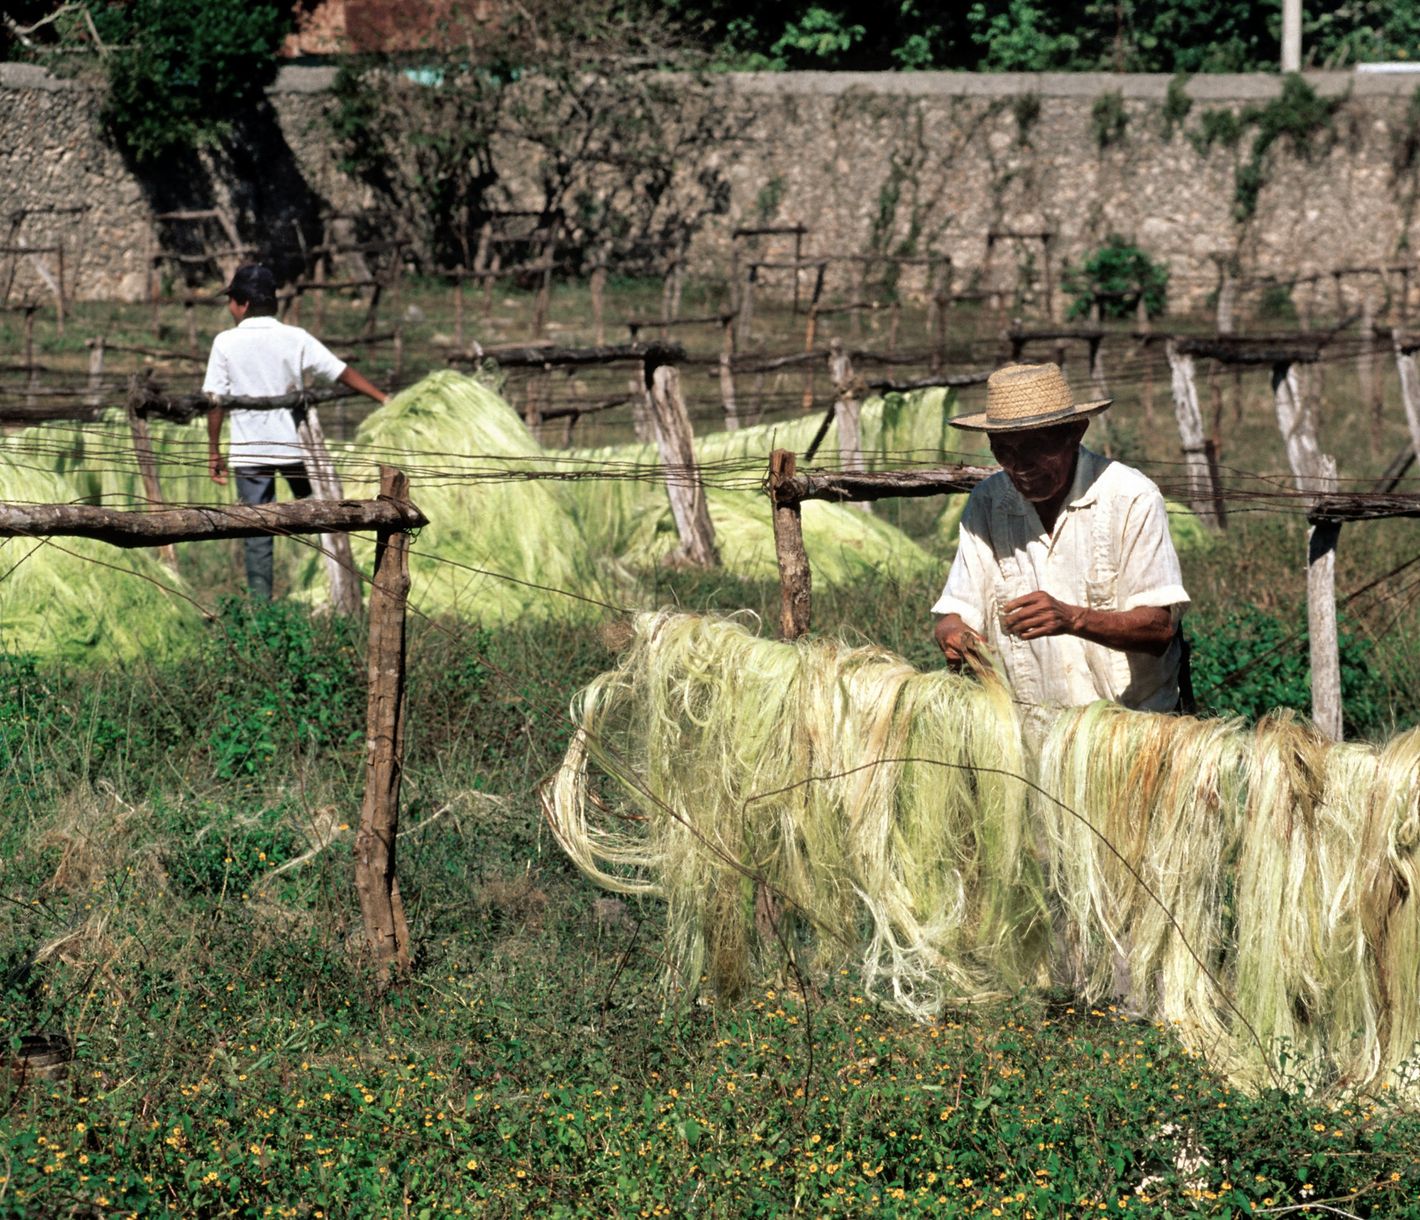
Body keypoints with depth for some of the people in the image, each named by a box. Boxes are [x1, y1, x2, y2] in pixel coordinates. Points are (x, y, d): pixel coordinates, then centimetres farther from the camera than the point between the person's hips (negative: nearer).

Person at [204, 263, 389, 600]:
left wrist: (214, 452, 1)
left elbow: (215, 401, -6)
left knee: (257, 533, 3)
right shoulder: (295, 338, -2)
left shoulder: (226, 343, -5)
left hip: (249, 450, -1)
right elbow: (343, 373, 0)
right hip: (295, 445, 1)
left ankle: (260, 602, 1)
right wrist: (384, 398, 7)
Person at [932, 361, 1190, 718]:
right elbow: (953, 615, 6)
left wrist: (1072, 619, -26)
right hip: (1029, 726, 5)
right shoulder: (988, 502, 7)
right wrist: (954, 635, -19)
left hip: (1133, 717, -5)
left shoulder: (1132, 498, -4)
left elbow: (1160, 627, -10)